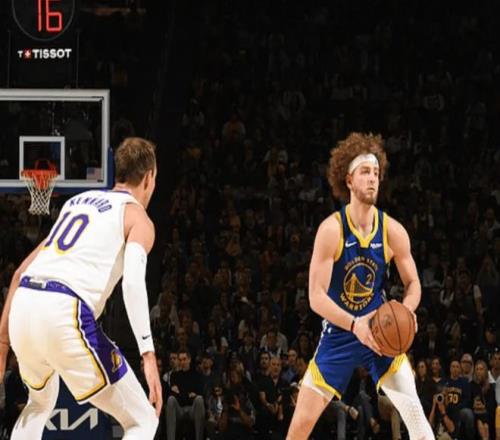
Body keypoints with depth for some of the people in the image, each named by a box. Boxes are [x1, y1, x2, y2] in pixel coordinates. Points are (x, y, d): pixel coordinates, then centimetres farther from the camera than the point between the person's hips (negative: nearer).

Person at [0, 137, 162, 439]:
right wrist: (149, 354, -19)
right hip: (65, 313, -7)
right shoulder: (137, 217, 8)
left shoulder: (77, 202, 29)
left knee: (41, 404, 37)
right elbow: (133, 280, -12)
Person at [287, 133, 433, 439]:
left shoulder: (392, 231, -7)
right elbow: (316, 296, -18)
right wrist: (355, 325, -31)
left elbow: (413, 284, 5)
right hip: (338, 333, -2)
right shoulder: (331, 229, -16)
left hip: (379, 332, 2)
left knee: (414, 410, -11)